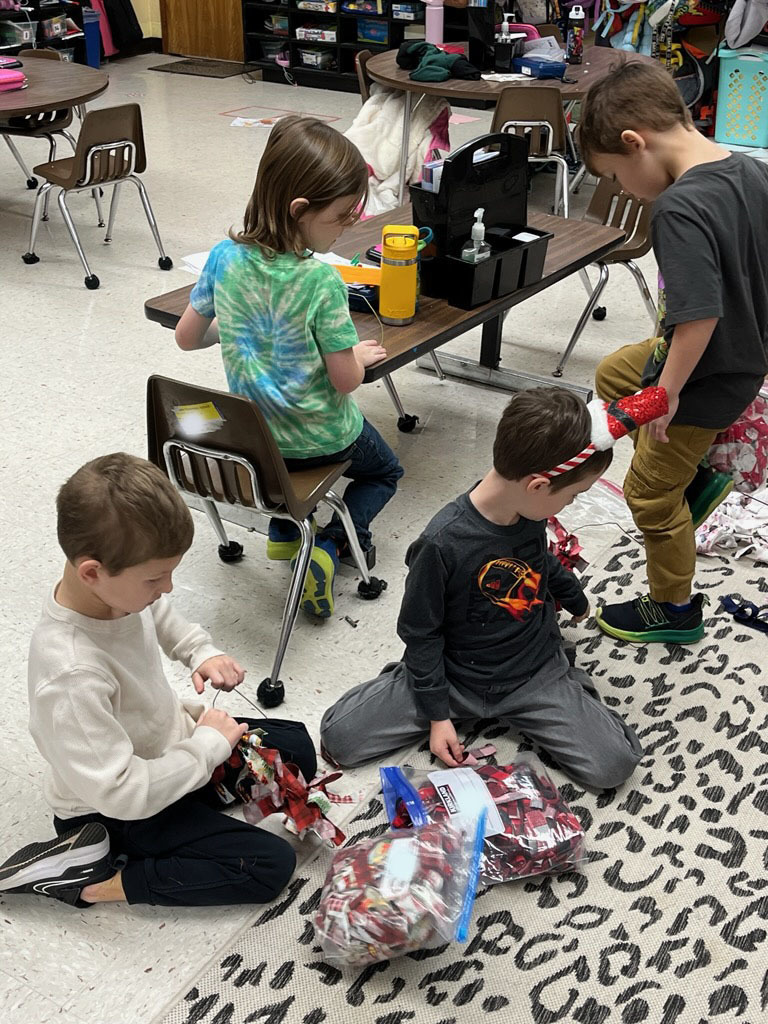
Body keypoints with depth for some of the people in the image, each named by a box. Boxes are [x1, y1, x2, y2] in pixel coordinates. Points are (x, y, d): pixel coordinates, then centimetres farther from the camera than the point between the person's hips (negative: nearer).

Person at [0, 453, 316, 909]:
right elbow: (122, 793, -36)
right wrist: (209, 744, -24)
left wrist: (202, 652, -5)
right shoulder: (72, 676, -39)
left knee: (297, 747, 12)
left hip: (168, 742, 8)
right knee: (271, 864, -12)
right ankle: (89, 879, -7)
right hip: (118, 813, -8)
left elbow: (161, 613, 12)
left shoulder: (119, 586, -15)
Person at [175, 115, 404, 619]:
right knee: (385, 472, 25)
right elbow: (346, 380, -22)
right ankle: (330, 545, 1)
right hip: (319, 439, -5)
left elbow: (187, 336, 0)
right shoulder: (320, 281, -29)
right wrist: (361, 354, 0)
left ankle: (284, 530, 31)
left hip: (248, 430, 5)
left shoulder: (225, 257, -12)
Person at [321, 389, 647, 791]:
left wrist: (575, 598, 35)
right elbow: (420, 633, -14)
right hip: (454, 676, -3)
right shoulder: (442, 543, -28)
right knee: (339, 736, -11)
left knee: (614, 765, -14)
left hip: (534, 672, 4)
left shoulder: (530, 514, -9)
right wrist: (437, 713, -11)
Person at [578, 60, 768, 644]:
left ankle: (676, 610, 33)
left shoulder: (679, 208, -31)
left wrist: (668, 391, -22)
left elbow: (698, 317, -36)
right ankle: (696, 478, 30)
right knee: (614, 373, 29)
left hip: (707, 378, -9)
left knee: (652, 492, 12)